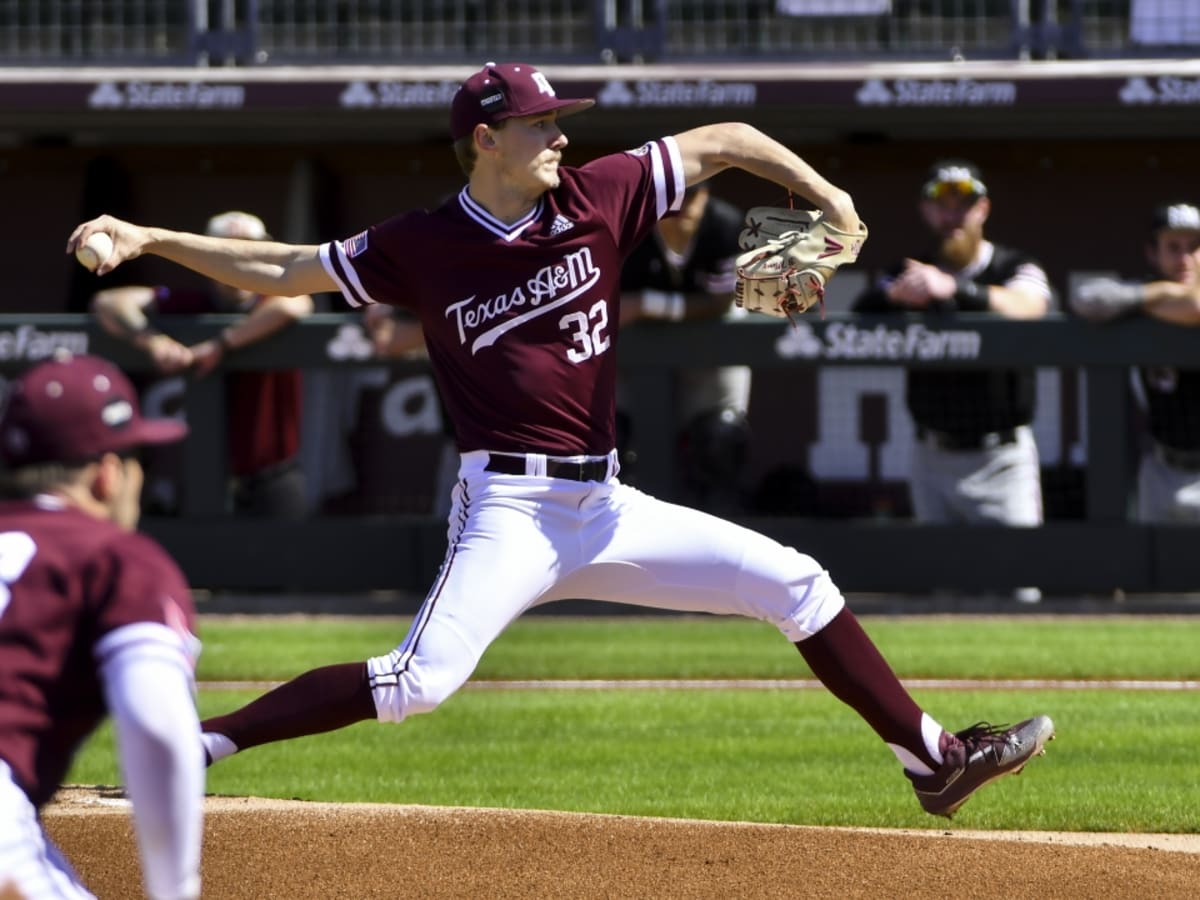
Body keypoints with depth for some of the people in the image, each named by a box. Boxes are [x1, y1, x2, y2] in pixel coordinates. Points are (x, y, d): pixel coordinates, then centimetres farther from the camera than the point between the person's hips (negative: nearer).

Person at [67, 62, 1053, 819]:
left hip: (605, 507, 5)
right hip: (509, 508, -5)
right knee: (420, 681, -24)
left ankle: (934, 758, 14)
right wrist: (149, 240, -3)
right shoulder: (424, 246, -4)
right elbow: (283, 269, 4)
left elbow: (723, 141, 7)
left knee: (796, 584, 4)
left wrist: (826, 196, -6)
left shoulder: (597, 197, 2)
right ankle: (191, 748, -20)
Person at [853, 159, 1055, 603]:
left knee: (1018, 585, -10)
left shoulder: (1017, 268, 0)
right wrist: (894, 295, -31)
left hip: (1001, 460, -4)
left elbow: (1026, 307, -24)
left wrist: (952, 289, -42)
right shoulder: (909, 274, 10)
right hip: (933, 460, 4)